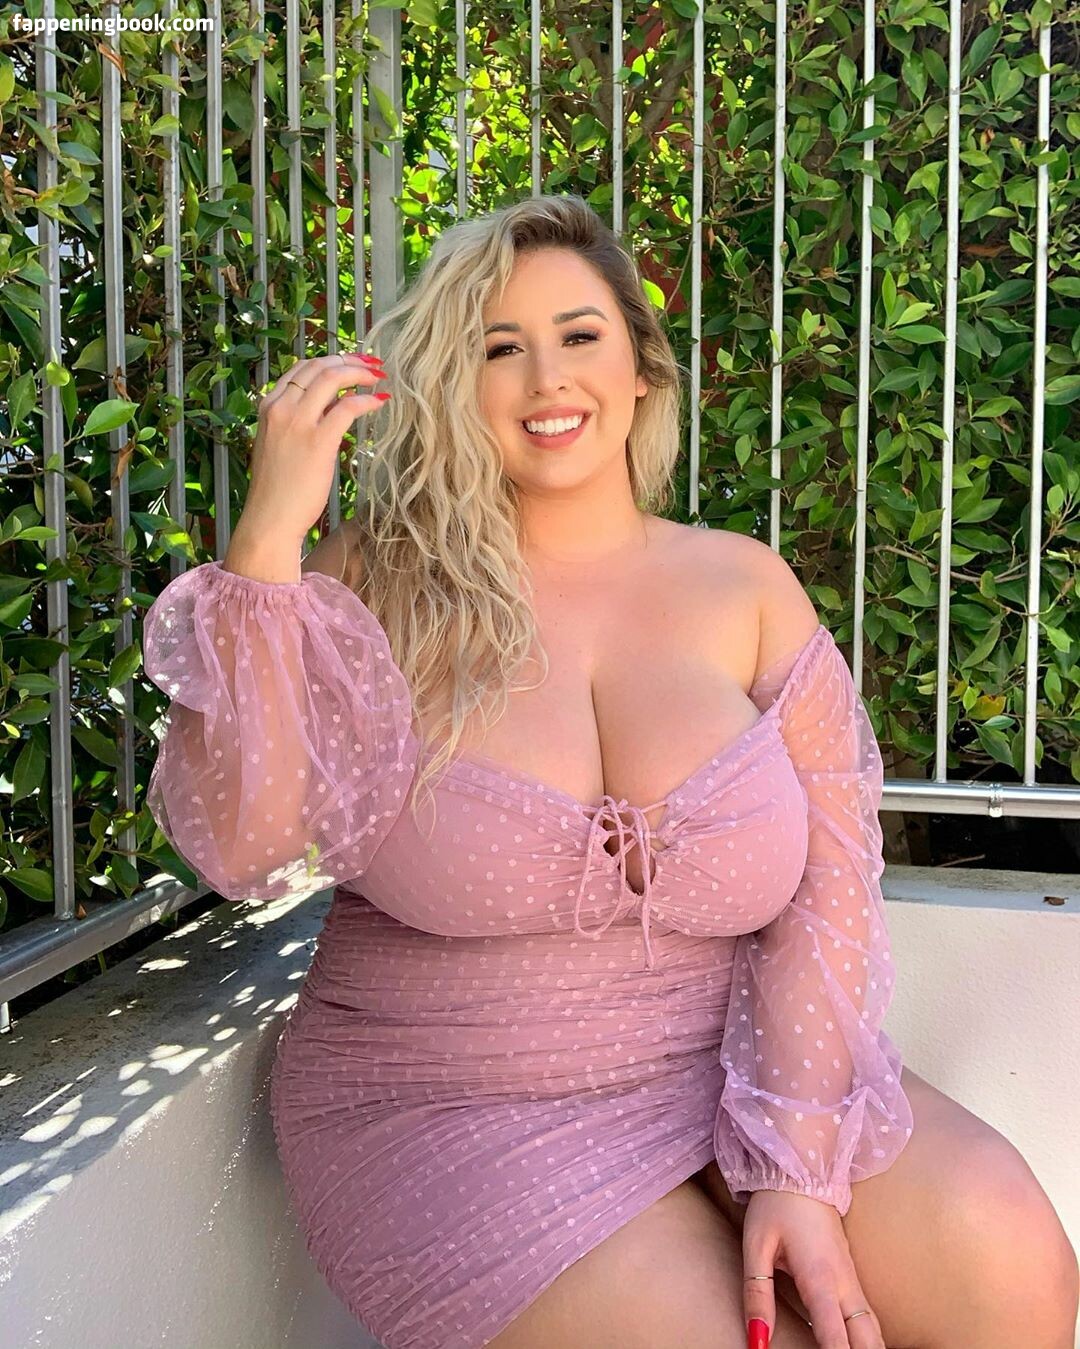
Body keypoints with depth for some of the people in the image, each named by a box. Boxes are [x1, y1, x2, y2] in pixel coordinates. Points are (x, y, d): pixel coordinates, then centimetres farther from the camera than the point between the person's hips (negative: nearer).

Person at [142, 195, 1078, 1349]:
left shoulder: (743, 584, 2)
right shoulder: (379, 584, -4)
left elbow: (828, 876, -3)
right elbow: (247, 852, -15)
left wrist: (800, 1164, -14)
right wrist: (270, 531, -19)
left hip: (722, 1074, 3)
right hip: (454, 1111, -2)